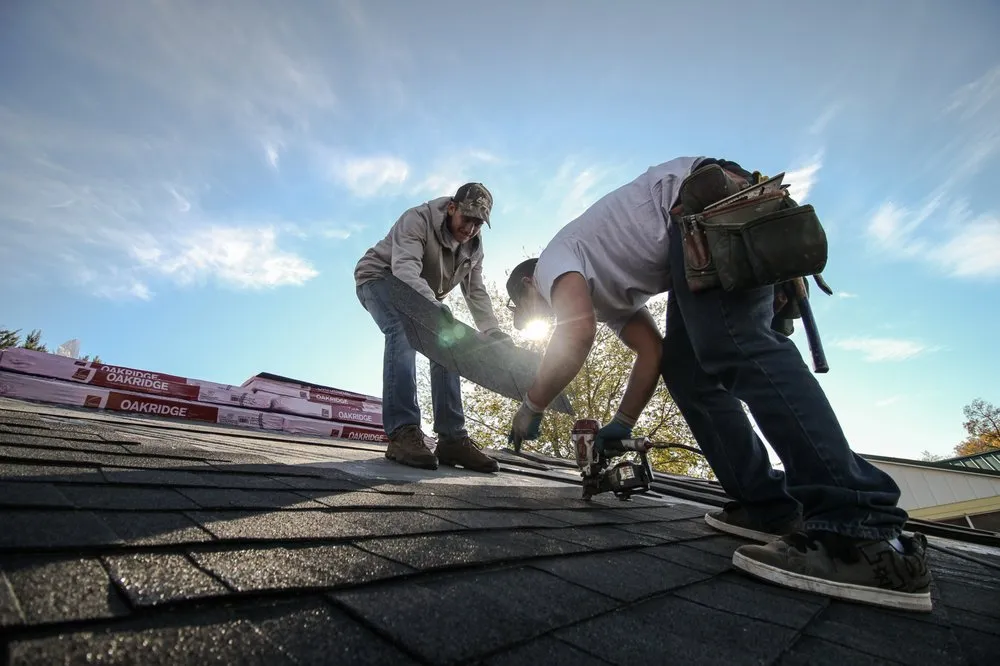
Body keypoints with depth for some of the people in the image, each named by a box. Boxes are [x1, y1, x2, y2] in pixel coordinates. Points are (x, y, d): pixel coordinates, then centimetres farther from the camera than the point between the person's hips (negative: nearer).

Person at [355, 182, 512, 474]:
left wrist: (497, 337, -22)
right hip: (380, 279, -6)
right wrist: (434, 307, -59)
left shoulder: (473, 247, -4)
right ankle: (403, 433, -38)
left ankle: (452, 439, -13)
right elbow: (405, 268, -41)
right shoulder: (417, 220, -25)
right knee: (404, 330, -34)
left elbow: (477, 294, -8)